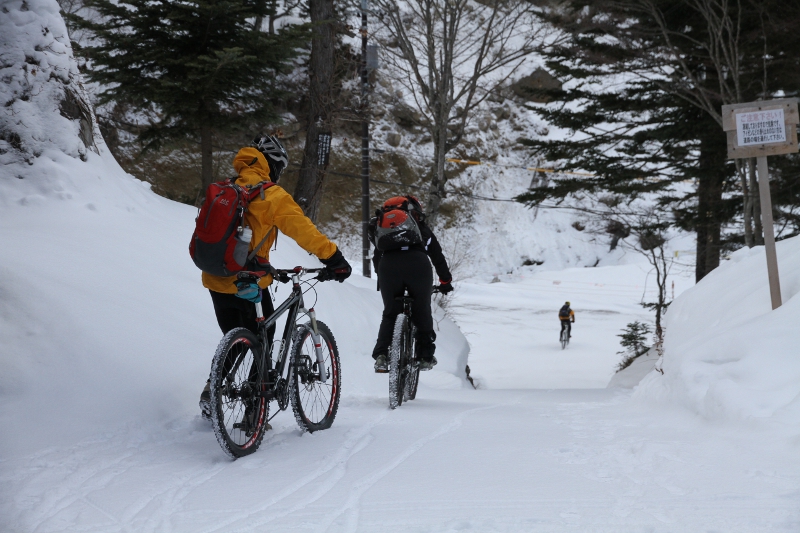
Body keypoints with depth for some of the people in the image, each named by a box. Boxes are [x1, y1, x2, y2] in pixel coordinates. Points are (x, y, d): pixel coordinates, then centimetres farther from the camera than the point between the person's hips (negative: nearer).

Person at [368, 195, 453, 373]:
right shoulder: (423, 229, 31)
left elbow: (376, 258, 33)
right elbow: (438, 257, 34)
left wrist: (381, 281, 46)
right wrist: (446, 281, 46)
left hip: (388, 265, 1)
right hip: (418, 265, -1)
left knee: (390, 314, 14)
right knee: (422, 312, 15)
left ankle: (381, 356, 0)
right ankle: (425, 357, 18)